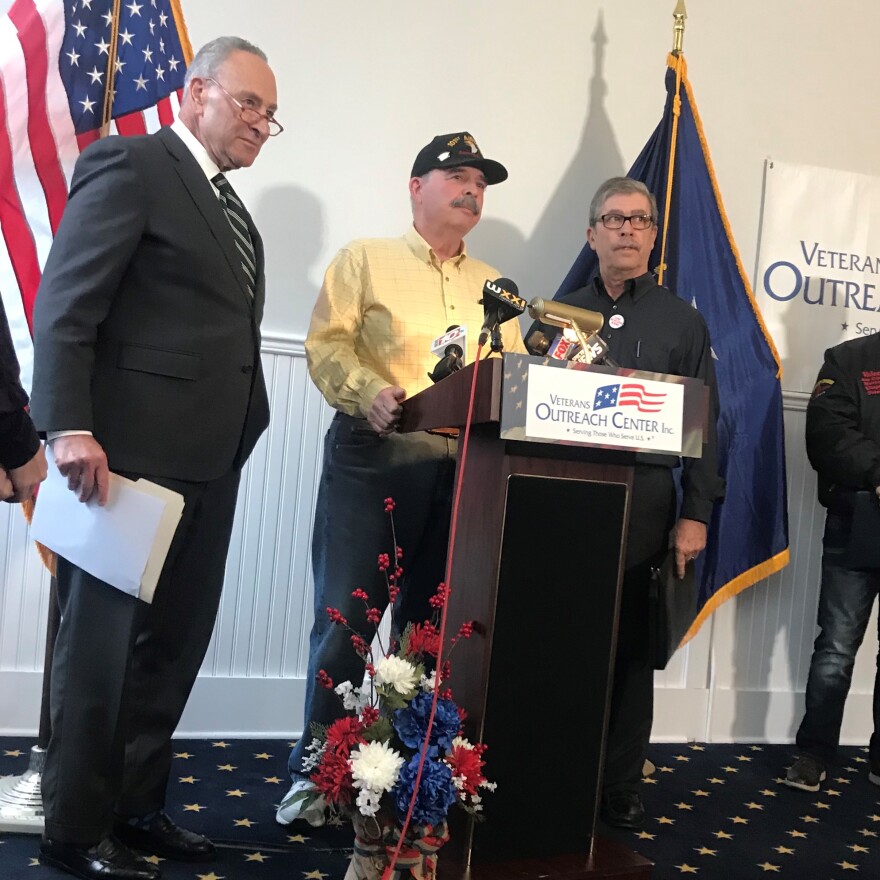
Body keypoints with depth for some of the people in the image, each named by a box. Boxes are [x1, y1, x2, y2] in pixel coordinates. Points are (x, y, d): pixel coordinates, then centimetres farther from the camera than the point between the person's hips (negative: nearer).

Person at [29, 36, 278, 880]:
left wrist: (240, 432, 8)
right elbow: (63, 305, -13)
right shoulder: (130, 164, -5)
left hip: (207, 461, 8)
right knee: (103, 646, 3)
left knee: (172, 645, 13)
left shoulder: (230, 208, 21)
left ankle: (134, 806, 26)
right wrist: (70, 428, -22)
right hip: (132, 453, -8)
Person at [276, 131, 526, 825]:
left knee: (431, 624, 8)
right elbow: (328, 343, -3)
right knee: (347, 617, -3)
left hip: (468, 467, 4)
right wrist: (370, 391, -20)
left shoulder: (493, 286, 19)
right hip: (374, 457, -4)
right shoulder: (366, 259, 7)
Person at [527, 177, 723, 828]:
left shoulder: (683, 321, 10)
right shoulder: (560, 313, 13)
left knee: (631, 646, 5)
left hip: (645, 501, -1)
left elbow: (704, 425, 5)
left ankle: (621, 785, 16)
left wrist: (696, 514, -4)